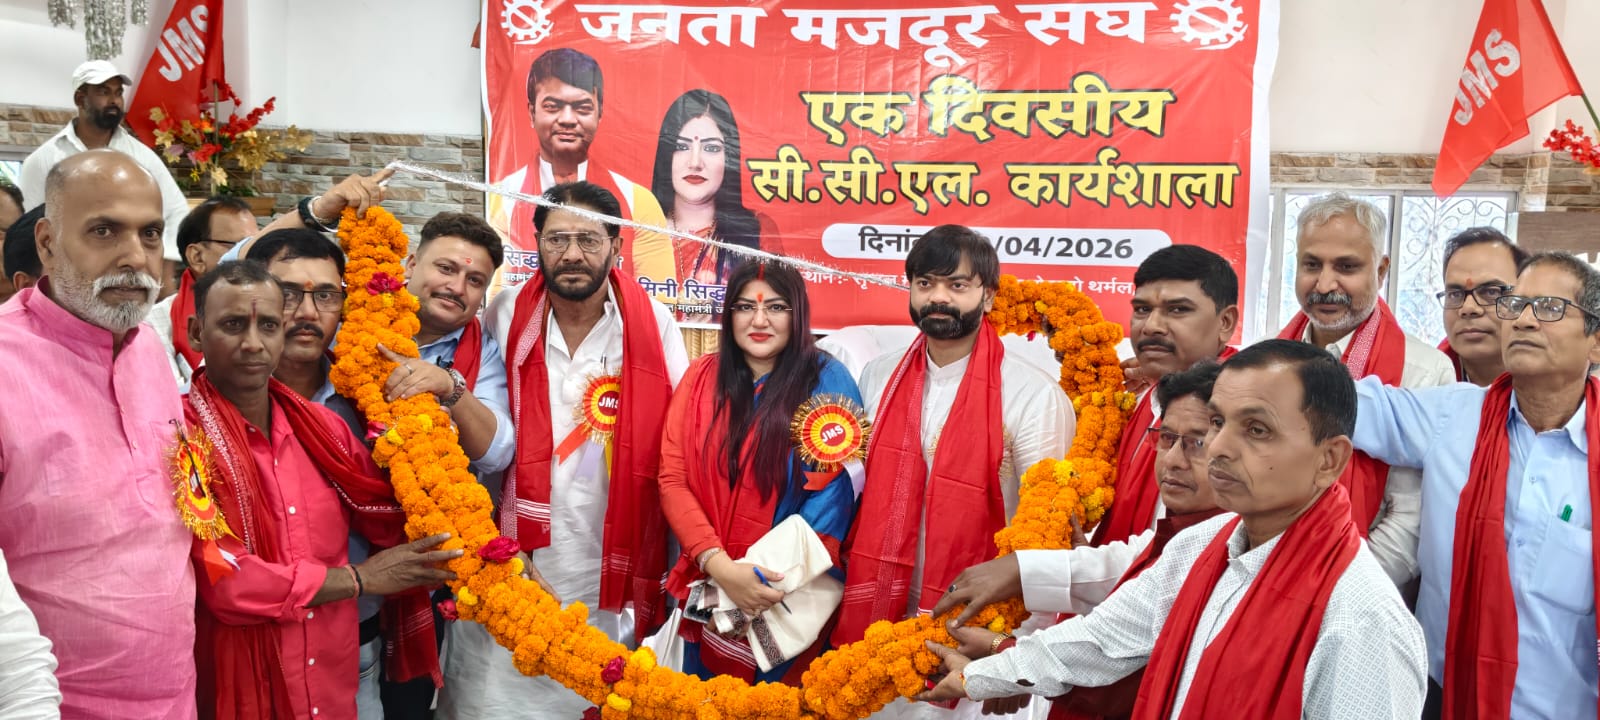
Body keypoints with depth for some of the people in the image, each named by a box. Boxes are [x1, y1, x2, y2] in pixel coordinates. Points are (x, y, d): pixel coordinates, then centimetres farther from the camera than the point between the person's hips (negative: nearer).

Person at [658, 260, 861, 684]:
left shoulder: (828, 383, -10)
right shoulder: (703, 376, 0)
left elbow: (832, 499, -12)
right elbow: (672, 479, -4)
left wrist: (775, 578, -19)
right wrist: (720, 567, -18)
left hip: (790, 599, -3)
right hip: (708, 587, 3)